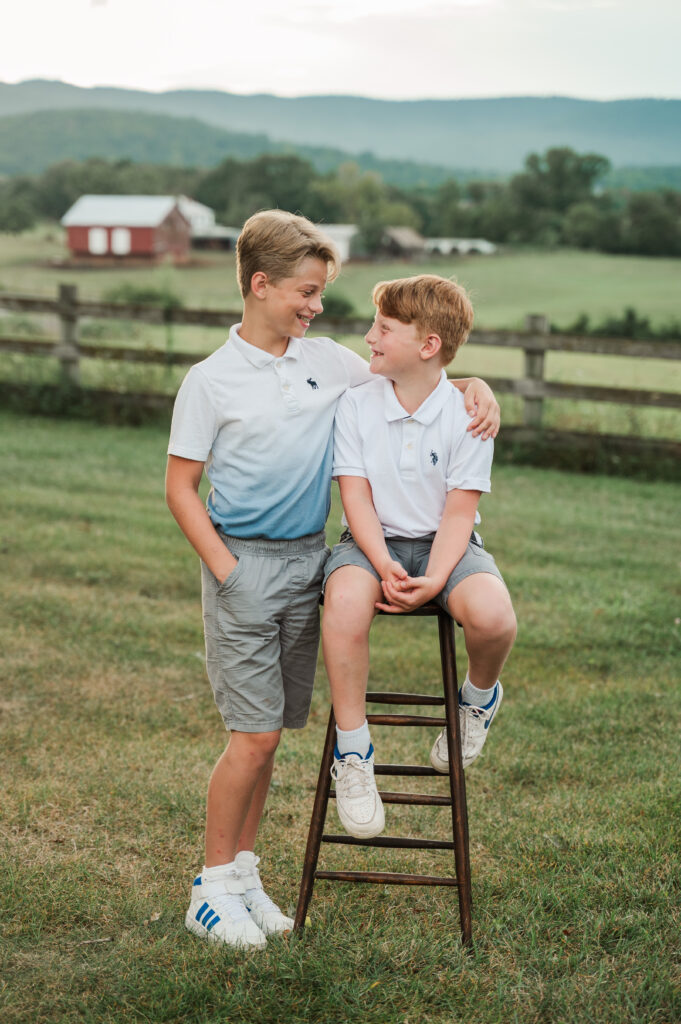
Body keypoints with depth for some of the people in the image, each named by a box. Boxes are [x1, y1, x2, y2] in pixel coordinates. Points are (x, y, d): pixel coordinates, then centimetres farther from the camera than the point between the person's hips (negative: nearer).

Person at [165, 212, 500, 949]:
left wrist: (474, 386, -3)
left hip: (308, 561, 5)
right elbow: (180, 487, -4)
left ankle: (242, 873, 24)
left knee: (269, 731, 10)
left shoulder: (330, 363, 6)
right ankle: (212, 889, 9)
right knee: (254, 735, -6)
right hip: (244, 564, -4)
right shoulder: (211, 380, -5)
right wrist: (225, 571, -12)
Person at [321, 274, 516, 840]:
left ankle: (479, 696, 7)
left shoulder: (467, 413, -5)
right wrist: (384, 564, -21)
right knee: (345, 598, -36)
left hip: (445, 543, 0)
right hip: (373, 540, 1)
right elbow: (356, 496, -5)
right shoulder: (356, 404, 0)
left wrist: (435, 580, -23)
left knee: (493, 616, -33)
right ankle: (352, 752, -19)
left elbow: (460, 509, -7)